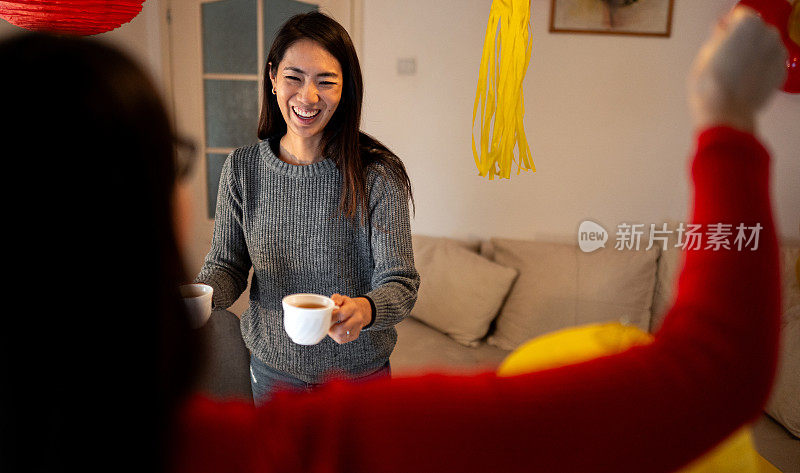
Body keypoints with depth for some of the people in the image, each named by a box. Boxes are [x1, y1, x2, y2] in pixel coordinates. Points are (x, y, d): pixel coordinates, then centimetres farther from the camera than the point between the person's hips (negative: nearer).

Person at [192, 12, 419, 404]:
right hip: (271, 366, 3)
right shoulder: (241, 168, -9)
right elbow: (227, 264, -1)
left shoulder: (377, 173, -18)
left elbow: (400, 282, -18)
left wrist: (363, 310, -39)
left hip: (358, 373, -2)